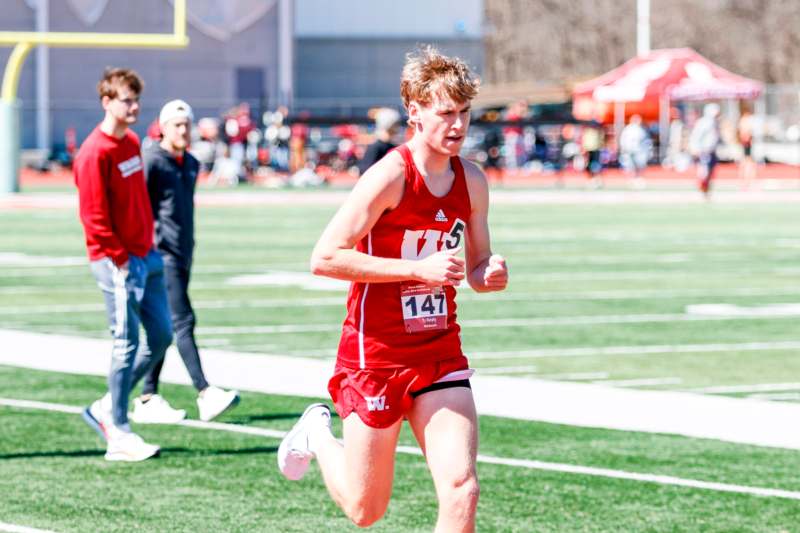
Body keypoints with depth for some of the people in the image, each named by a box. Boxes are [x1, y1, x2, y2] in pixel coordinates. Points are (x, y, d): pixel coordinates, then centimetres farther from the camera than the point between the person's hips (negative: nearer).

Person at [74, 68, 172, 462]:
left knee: (161, 336, 9)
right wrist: (120, 259, -15)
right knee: (127, 343, -6)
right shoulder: (95, 152, -15)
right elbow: (93, 215, -17)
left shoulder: (132, 143, 13)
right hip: (117, 262, -9)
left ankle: (106, 409, 20)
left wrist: (148, 245, 14)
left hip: (145, 256, 9)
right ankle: (118, 435, 1)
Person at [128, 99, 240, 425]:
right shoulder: (152, 162, -8)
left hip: (183, 256, 8)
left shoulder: (191, 165, 17)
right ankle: (205, 395, -20)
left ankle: (147, 400, 14)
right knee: (182, 322, -14)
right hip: (162, 255, -8)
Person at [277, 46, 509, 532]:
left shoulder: (472, 181, 3)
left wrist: (491, 275, -8)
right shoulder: (390, 176, -16)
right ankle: (318, 433, 39)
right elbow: (325, 258, -20)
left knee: (462, 491, -12)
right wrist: (419, 268, -25)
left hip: (440, 354, 5)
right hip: (376, 352, -5)